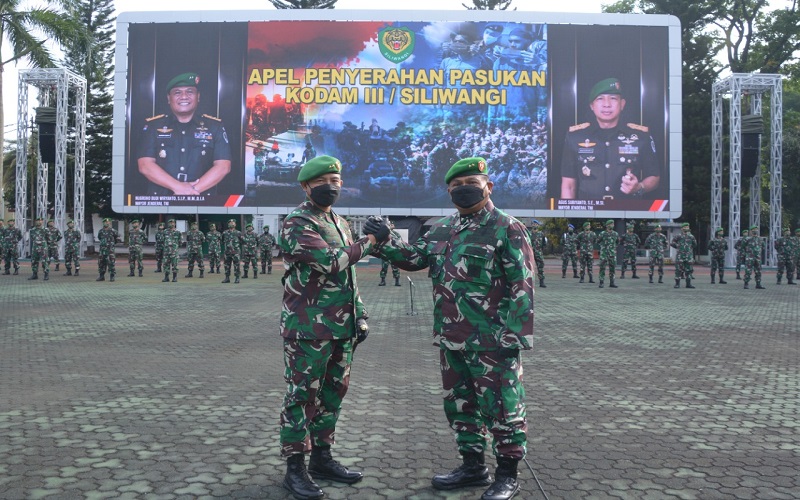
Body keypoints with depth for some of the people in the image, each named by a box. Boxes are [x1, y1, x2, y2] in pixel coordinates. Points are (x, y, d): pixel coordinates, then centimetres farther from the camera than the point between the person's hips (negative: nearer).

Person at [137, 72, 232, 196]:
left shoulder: (215, 126, 11)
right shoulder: (153, 125, 12)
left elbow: (223, 166, 2)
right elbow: (145, 165, 2)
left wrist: (194, 190, -9)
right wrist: (177, 187, -10)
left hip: (201, 200, 0)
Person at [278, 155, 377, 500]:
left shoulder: (340, 223, 17)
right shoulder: (296, 224, -10)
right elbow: (331, 262, -22)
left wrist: (360, 315, 17)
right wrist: (369, 241, -11)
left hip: (342, 328, 8)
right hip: (308, 328, -8)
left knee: (333, 393, 14)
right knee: (302, 396, -1)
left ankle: (322, 458, 26)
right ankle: (295, 469, 8)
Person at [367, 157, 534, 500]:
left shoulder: (507, 229, -8)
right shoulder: (442, 230, 13)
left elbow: (521, 287, -12)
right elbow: (414, 257, 18)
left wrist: (514, 335, -18)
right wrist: (384, 241, 1)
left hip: (491, 340, -7)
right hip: (451, 339, 8)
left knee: (501, 405, 3)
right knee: (459, 403, 17)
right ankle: (473, 466, 32)